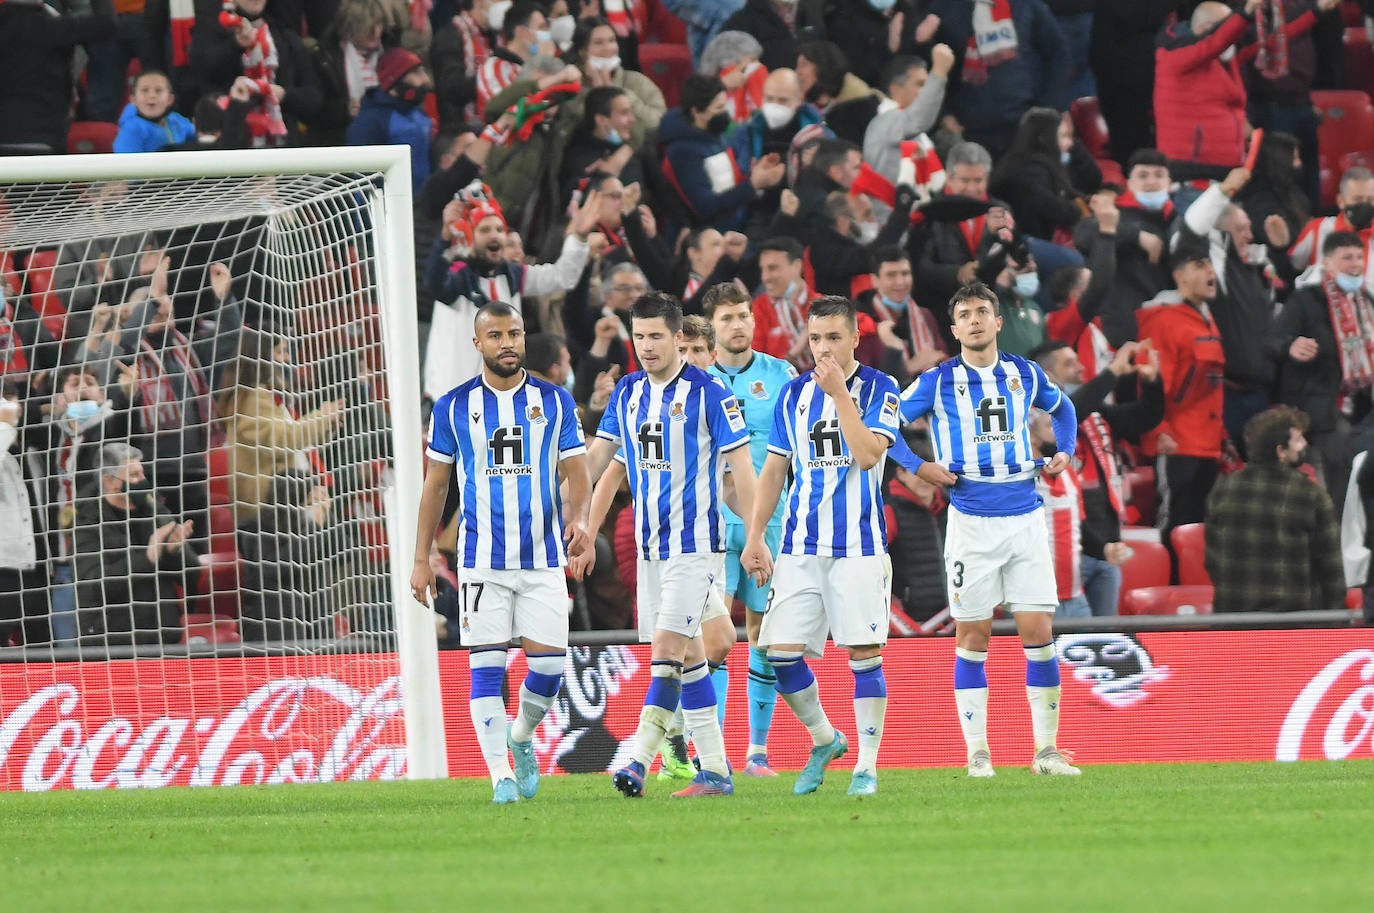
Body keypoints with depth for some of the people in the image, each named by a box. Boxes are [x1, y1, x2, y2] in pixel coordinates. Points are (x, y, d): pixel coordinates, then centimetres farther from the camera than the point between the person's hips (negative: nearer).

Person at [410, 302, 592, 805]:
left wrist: (577, 516, -17)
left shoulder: (555, 401, 6)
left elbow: (576, 472, 5)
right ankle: (501, 776, -4)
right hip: (482, 559, -1)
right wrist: (421, 559, 7)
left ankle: (521, 739, 24)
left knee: (549, 665, -4)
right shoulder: (453, 407, 4)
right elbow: (435, 485, 10)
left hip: (544, 556, 1)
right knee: (486, 667, -7)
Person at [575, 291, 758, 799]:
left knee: (667, 648, -15)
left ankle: (639, 762, -22)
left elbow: (740, 467, -7)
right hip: (649, 547, 7)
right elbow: (601, 459, 15)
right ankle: (715, 771, 12)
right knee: (687, 655, 8)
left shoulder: (707, 393, -8)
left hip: (694, 544, -7)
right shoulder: (627, 393, 10)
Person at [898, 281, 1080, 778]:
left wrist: (1065, 451, 13)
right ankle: (977, 752, 6)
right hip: (971, 520, -2)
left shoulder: (1025, 375, 8)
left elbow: (1061, 407, 28)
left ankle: (1046, 750, 5)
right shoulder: (938, 381, 0)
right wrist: (918, 466, -5)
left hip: (1025, 517, 2)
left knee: (1039, 631, -2)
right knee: (972, 637, 0)